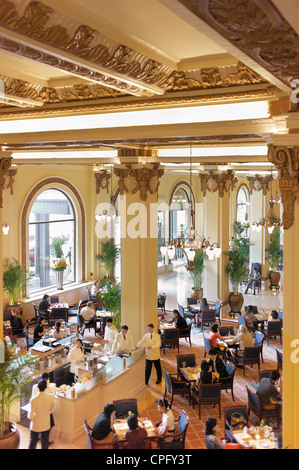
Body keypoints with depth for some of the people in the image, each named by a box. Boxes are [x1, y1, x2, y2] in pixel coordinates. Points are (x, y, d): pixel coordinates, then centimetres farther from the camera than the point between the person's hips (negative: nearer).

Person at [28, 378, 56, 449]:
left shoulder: (33, 400, -28)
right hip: (46, 426, 2)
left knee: (33, 443, 20)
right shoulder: (51, 397, -18)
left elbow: (30, 417, -22)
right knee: (45, 443, 21)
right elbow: (52, 410, -1)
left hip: (35, 426, -2)